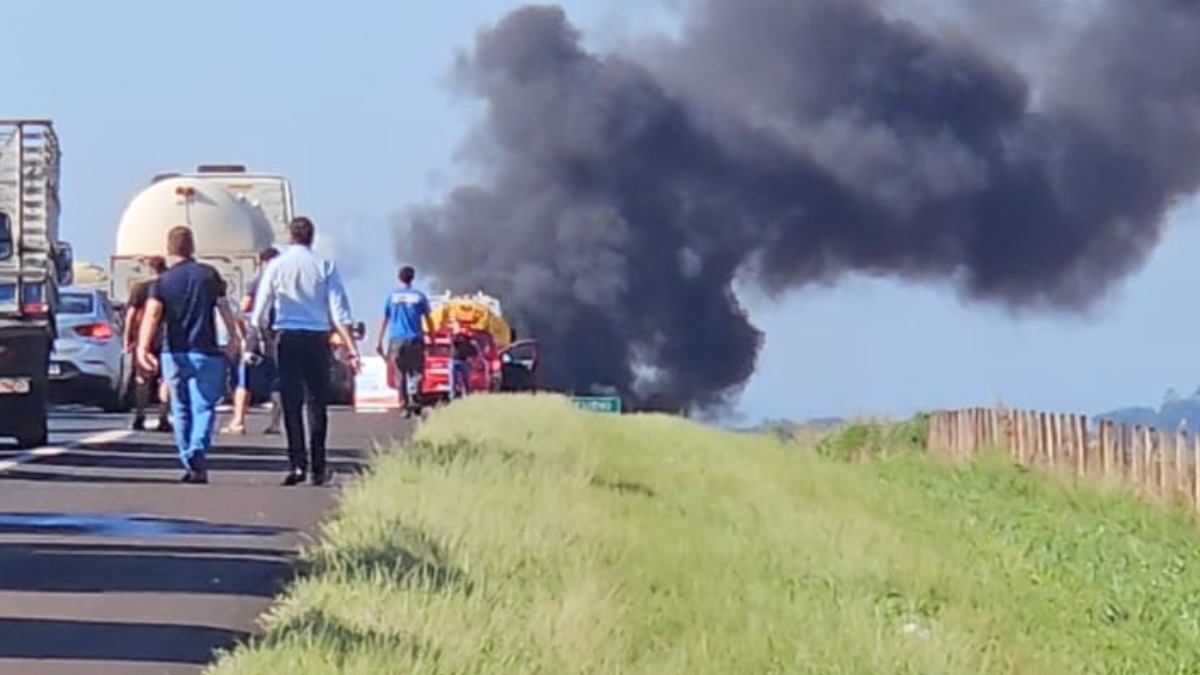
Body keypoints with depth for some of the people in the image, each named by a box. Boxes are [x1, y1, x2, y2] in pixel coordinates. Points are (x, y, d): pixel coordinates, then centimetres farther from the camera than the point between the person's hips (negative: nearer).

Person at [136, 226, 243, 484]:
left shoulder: (163, 281, 1)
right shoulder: (209, 274, 1)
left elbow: (152, 314, -13)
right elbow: (224, 308, 6)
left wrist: (143, 347, -22)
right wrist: (234, 337, 20)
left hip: (174, 354, 1)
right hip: (205, 353, -1)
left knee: (181, 411, 13)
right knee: (203, 407, -4)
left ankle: (190, 463, 17)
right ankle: (198, 451, -28)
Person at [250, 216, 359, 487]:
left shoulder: (276, 266, 2)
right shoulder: (324, 267, 2)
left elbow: (260, 310, 4)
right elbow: (339, 310, -2)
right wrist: (350, 346, -3)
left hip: (286, 337, 0)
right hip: (317, 337, 0)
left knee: (291, 402, 0)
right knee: (317, 402, 6)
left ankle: (298, 463, -10)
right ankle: (319, 468, 6)